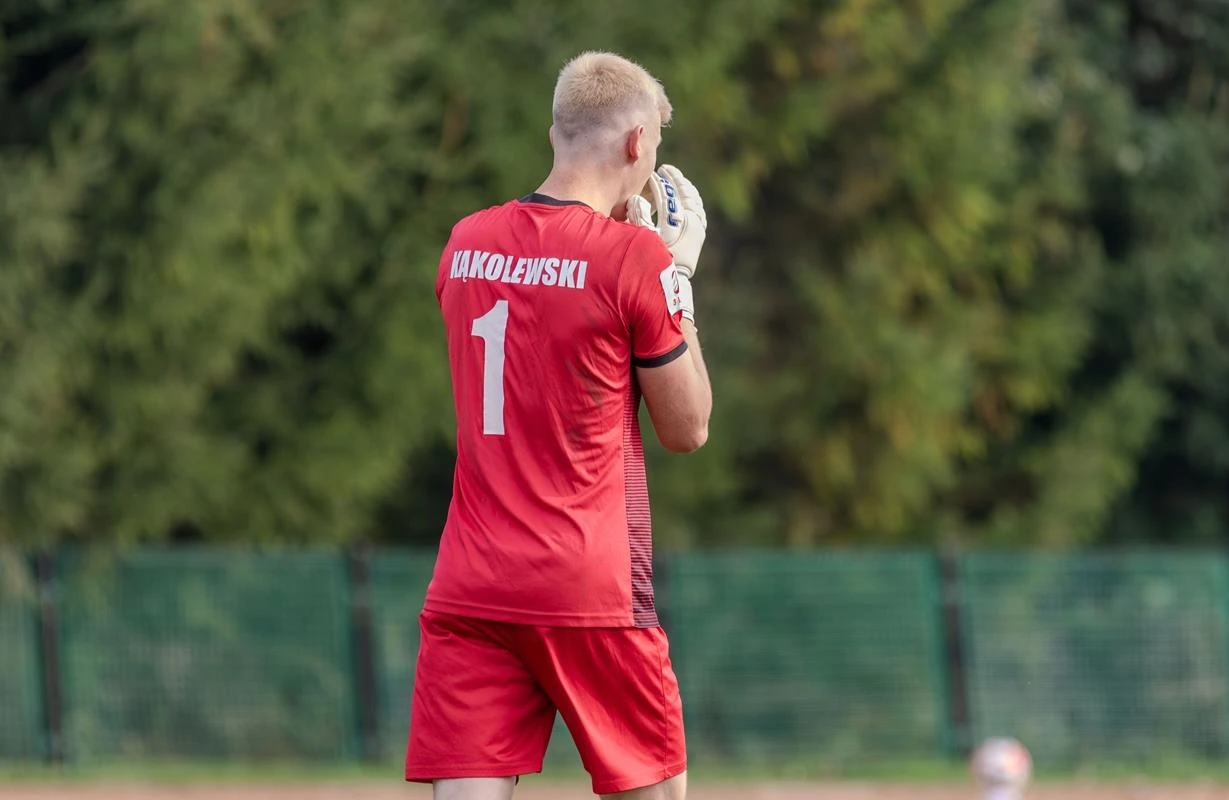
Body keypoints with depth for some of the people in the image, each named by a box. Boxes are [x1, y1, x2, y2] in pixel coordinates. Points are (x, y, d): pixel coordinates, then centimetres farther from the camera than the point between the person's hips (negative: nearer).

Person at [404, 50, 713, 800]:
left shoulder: (466, 242, 9)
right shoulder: (635, 256, -8)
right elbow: (688, 427, 0)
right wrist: (680, 273, 9)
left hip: (467, 590, 4)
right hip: (591, 594, -4)